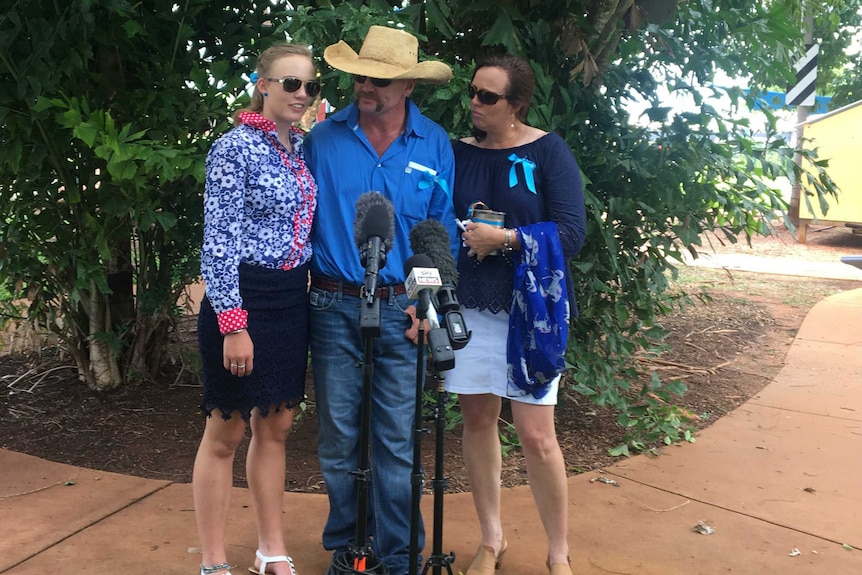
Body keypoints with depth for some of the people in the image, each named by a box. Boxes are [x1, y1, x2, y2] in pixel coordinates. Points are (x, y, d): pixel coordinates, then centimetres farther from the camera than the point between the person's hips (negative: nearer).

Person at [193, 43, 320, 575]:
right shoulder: (236, 147, -11)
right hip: (243, 297, -7)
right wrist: (233, 325, -18)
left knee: (276, 427, 14)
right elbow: (218, 242, -15)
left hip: (292, 300, 7)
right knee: (226, 432, 3)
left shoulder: (303, 147, 10)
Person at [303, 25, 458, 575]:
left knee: (398, 442, 4)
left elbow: (444, 230, 5)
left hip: (402, 309, 0)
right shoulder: (323, 138, 1)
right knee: (339, 437, 10)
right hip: (334, 307, 1)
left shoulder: (434, 144, 1)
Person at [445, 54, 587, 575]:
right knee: (478, 419, 9)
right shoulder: (457, 152, 7)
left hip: (529, 308, -3)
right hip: (469, 305, 4)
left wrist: (505, 238, -16)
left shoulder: (548, 151, -3)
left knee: (537, 435, -3)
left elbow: (572, 232, -10)